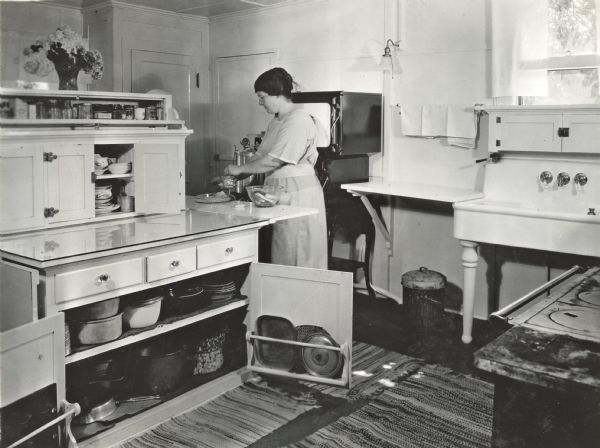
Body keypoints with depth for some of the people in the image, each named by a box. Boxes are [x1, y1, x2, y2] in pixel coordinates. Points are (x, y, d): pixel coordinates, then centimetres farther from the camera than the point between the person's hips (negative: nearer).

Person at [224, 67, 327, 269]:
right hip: (279, 194, 9)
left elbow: (273, 161, -19)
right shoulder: (276, 122, 16)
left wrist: (240, 169, -9)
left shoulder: (298, 120, -15)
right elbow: (261, 155, 17)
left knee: (297, 258, -2)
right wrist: (233, 177, 6)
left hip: (298, 194, -9)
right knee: (282, 255, 9)